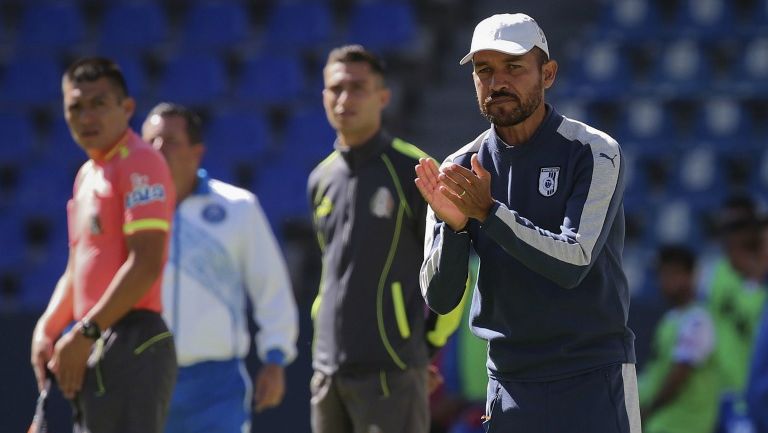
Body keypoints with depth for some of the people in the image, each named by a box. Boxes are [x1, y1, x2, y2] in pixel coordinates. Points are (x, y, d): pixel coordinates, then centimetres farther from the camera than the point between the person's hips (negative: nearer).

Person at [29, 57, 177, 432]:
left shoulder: (140, 164, -9)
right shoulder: (87, 175, 20)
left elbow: (145, 265, -18)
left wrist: (86, 333, -17)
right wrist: (46, 330, 9)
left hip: (133, 345, -10)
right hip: (92, 354, 10)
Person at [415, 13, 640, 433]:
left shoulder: (593, 153, -6)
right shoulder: (460, 170, 4)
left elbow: (573, 263, -18)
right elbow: (439, 299, 0)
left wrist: (489, 212, -26)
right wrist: (453, 225, -18)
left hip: (594, 382, -4)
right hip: (510, 388, 4)